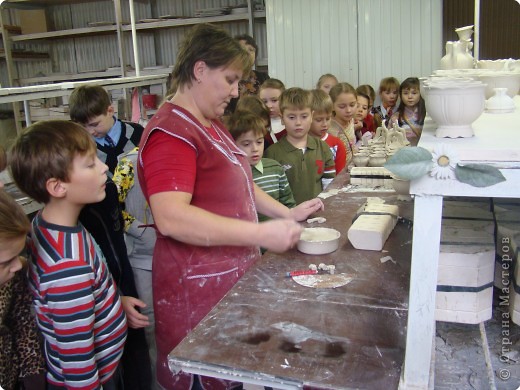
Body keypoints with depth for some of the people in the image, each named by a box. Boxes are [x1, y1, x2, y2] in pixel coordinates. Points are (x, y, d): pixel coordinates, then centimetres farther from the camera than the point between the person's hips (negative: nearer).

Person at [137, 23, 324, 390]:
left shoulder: (212, 124, 13)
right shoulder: (172, 132, -18)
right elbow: (171, 218, -29)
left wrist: (286, 214, 8)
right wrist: (262, 233, -29)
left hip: (236, 274, 9)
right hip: (200, 287, -9)